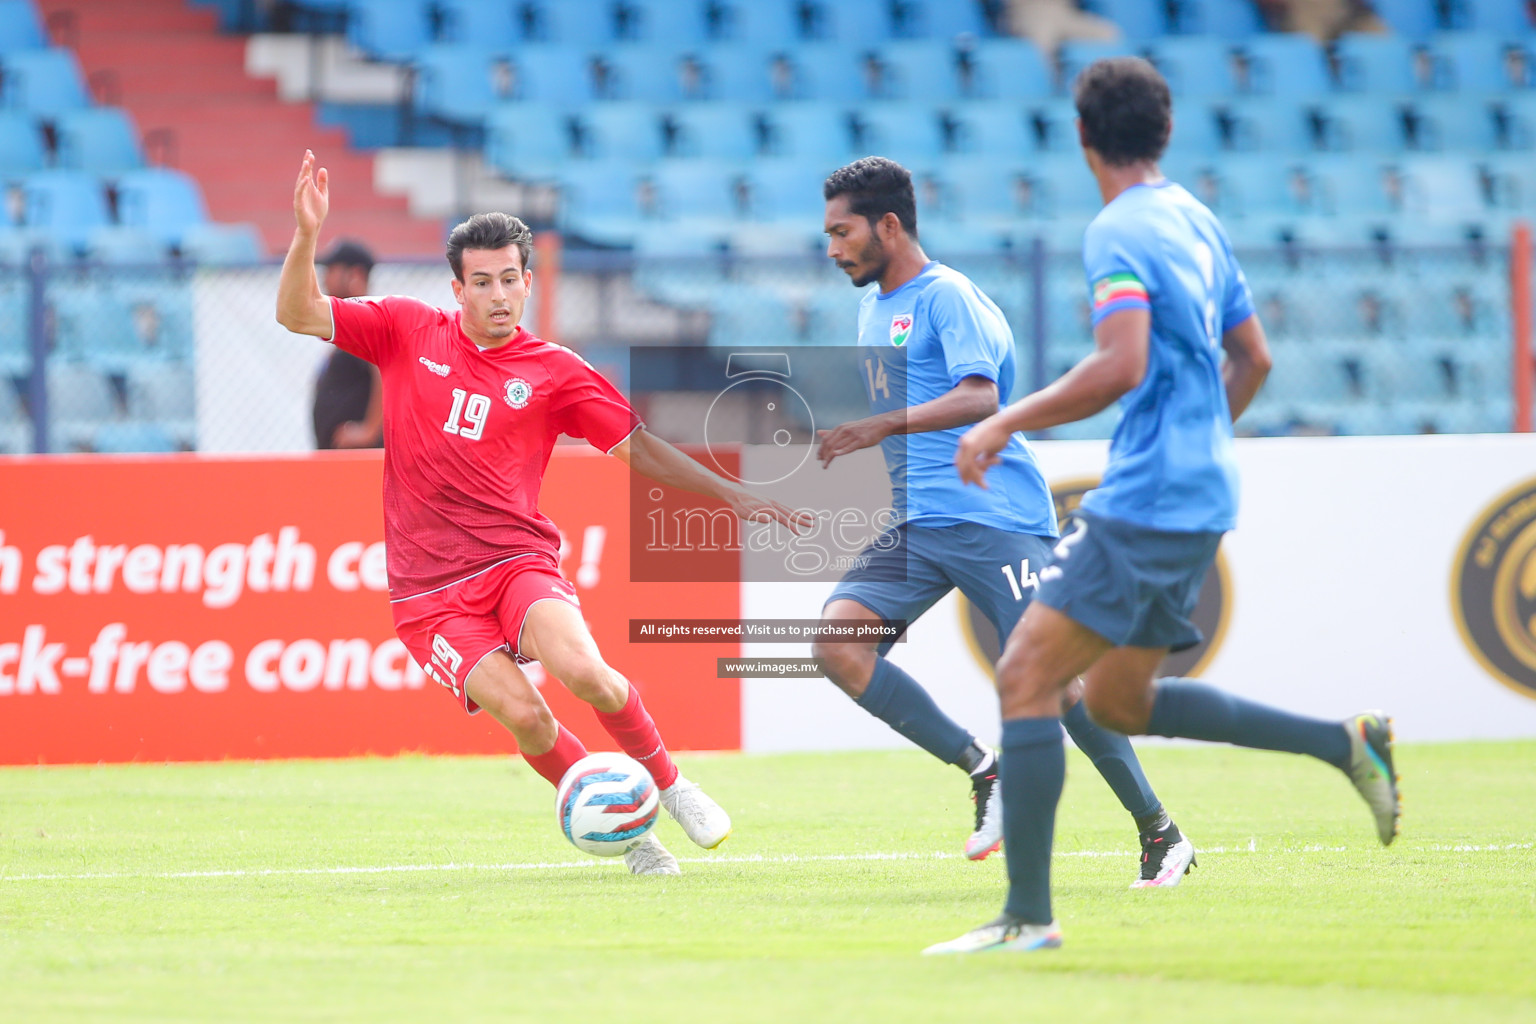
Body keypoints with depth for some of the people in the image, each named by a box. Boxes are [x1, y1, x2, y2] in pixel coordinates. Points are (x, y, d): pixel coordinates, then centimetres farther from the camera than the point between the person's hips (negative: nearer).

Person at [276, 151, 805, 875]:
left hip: (517, 558, 0)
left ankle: (668, 784, -2)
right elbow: (298, 315, 6)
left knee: (583, 672, -29)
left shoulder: (553, 373, 6)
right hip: (430, 591, 0)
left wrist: (732, 497, 5)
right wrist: (307, 235, -11)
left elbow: (639, 447, 11)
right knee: (523, 714, -22)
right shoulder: (410, 332, 7)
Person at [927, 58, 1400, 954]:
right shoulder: (1196, 222, 14)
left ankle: (1029, 915, -13)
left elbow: (1123, 365, -25)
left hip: (1146, 506, -9)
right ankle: (1345, 744, 17)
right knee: (1117, 700, 19)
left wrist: (1007, 422, -18)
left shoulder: (1120, 232, -13)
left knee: (1026, 677, -9)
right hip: (1200, 495, 9)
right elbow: (1252, 358, 21)